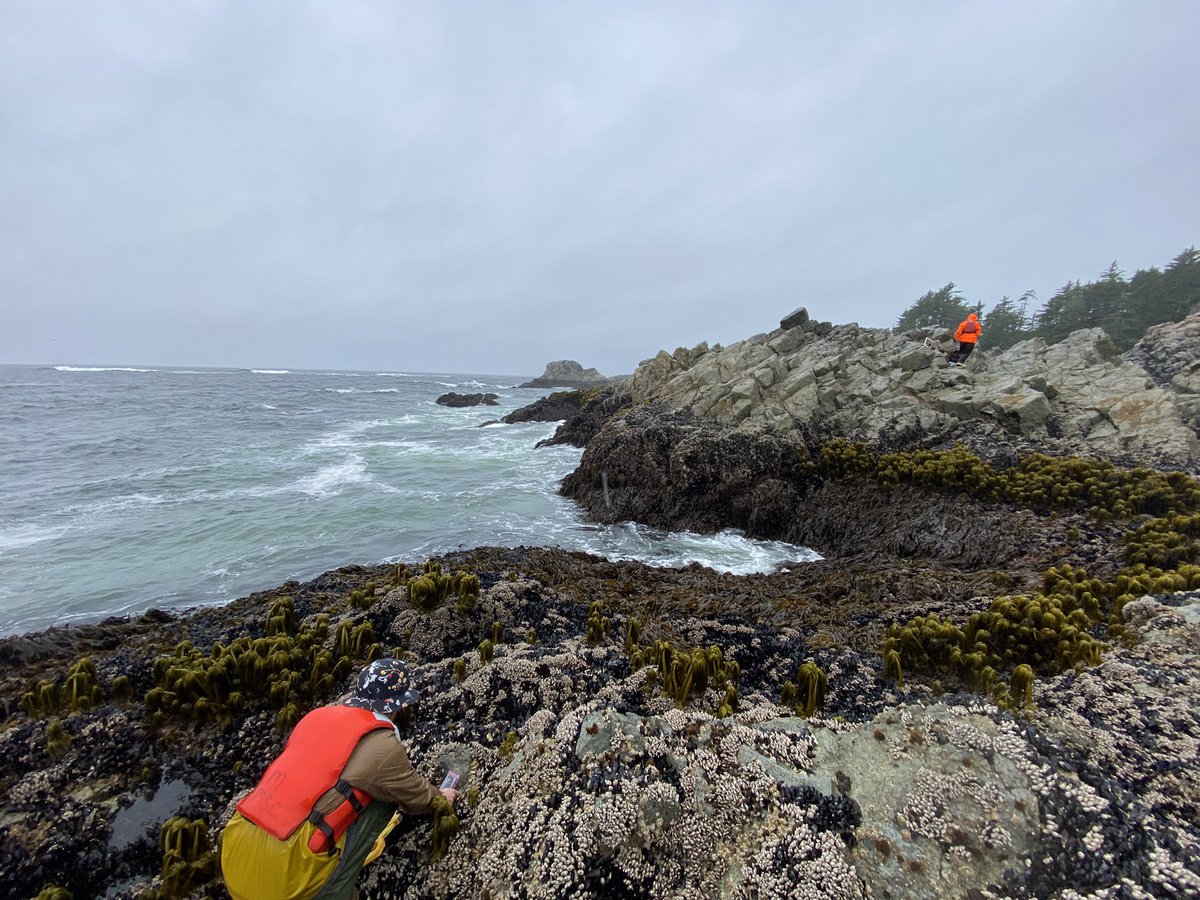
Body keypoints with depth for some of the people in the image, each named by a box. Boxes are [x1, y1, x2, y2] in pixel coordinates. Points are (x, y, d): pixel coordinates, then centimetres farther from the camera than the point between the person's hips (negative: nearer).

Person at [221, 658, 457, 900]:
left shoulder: (318, 715, 10)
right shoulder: (381, 744, -9)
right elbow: (416, 797, 10)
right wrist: (439, 795, 33)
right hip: (282, 870, -7)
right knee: (382, 799, 5)